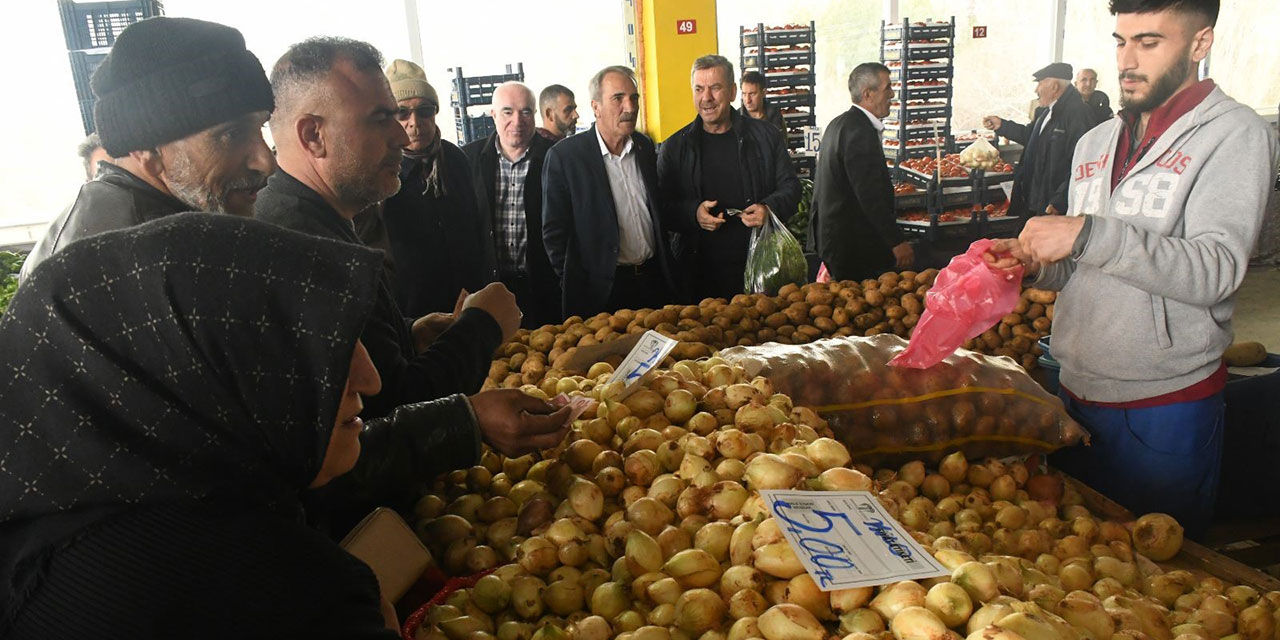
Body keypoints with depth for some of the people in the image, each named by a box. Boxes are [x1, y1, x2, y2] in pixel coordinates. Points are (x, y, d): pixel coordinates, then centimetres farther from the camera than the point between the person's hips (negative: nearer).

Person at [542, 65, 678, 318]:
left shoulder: (645, 146, 6)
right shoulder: (564, 156, -12)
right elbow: (554, 231, -8)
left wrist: (667, 272, 14)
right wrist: (575, 286, -7)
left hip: (654, 281, 5)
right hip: (600, 293, -5)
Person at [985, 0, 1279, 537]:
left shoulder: (1234, 133, -8)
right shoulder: (1095, 143, 11)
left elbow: (1215, 270, -21)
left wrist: (1088, 234, -30)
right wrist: (1032, 263, -3)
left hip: (1165, 406, -6)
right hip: (1077, 391, 6)